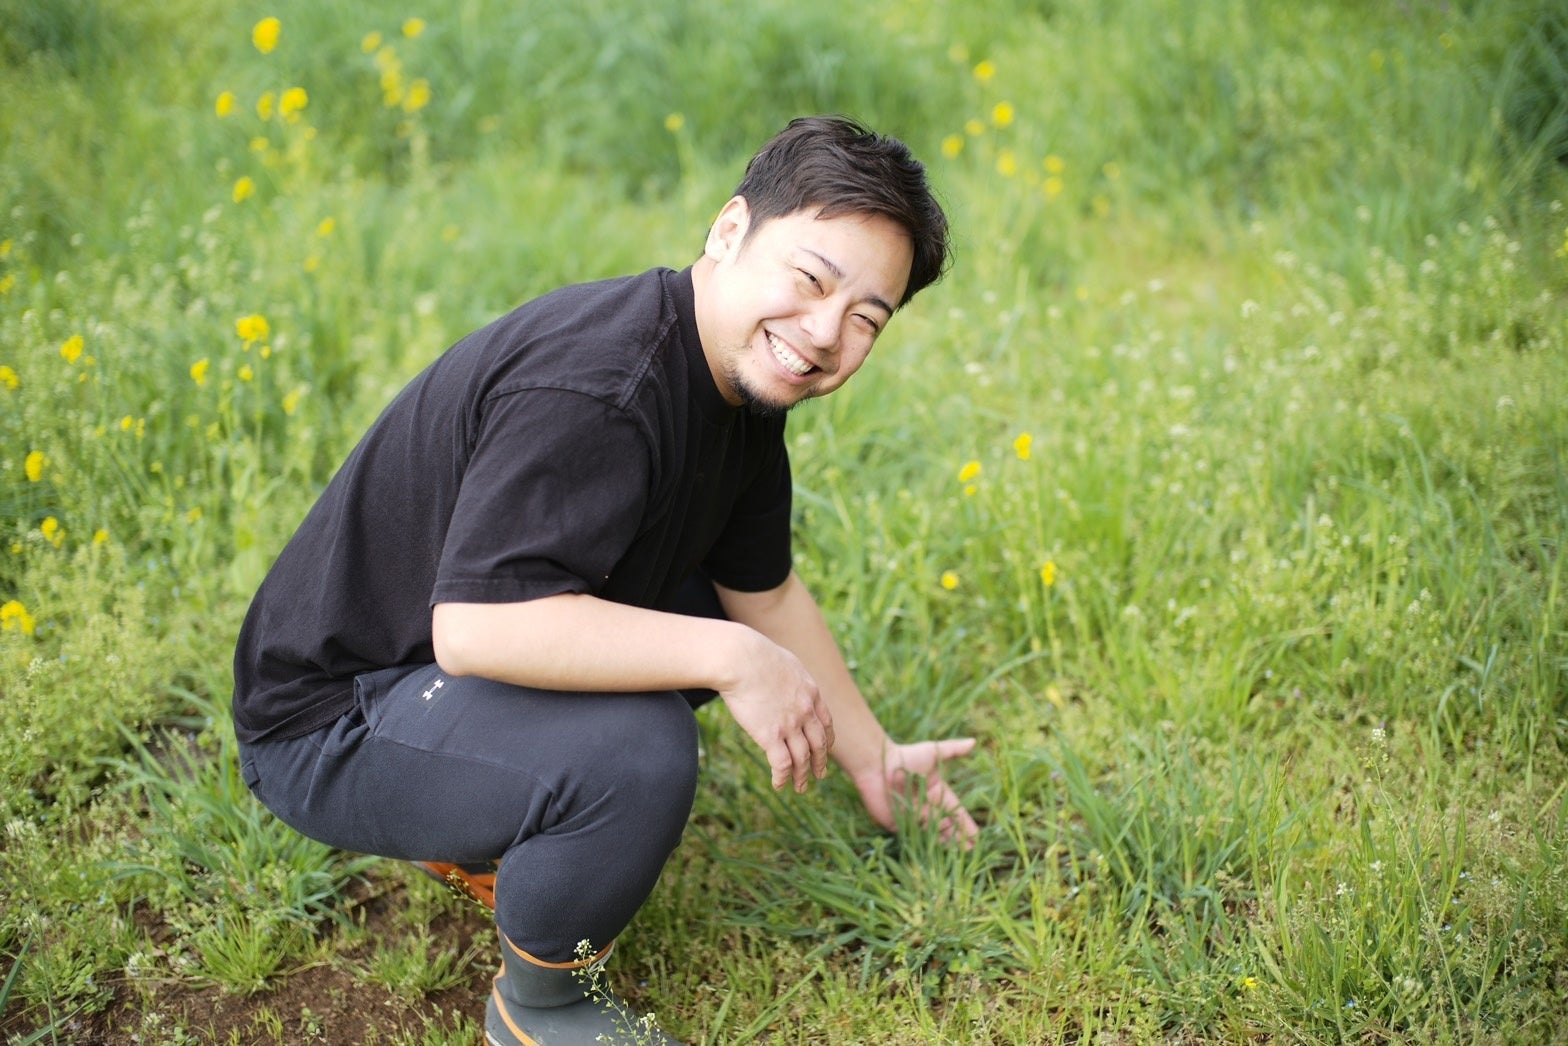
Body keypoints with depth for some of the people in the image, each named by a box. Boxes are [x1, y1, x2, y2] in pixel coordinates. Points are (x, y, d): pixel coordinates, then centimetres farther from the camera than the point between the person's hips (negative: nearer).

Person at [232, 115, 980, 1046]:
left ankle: (491, 840, 17)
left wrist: (871, 753, 18)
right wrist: (728, 658, -34)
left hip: (447, 675, 10)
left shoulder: (745, 377, 1)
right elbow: (475, 628, -39)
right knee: (637, 754, -32)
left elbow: (765, 593, 13)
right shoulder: (592, 389, -30)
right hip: (328, 727, -9)